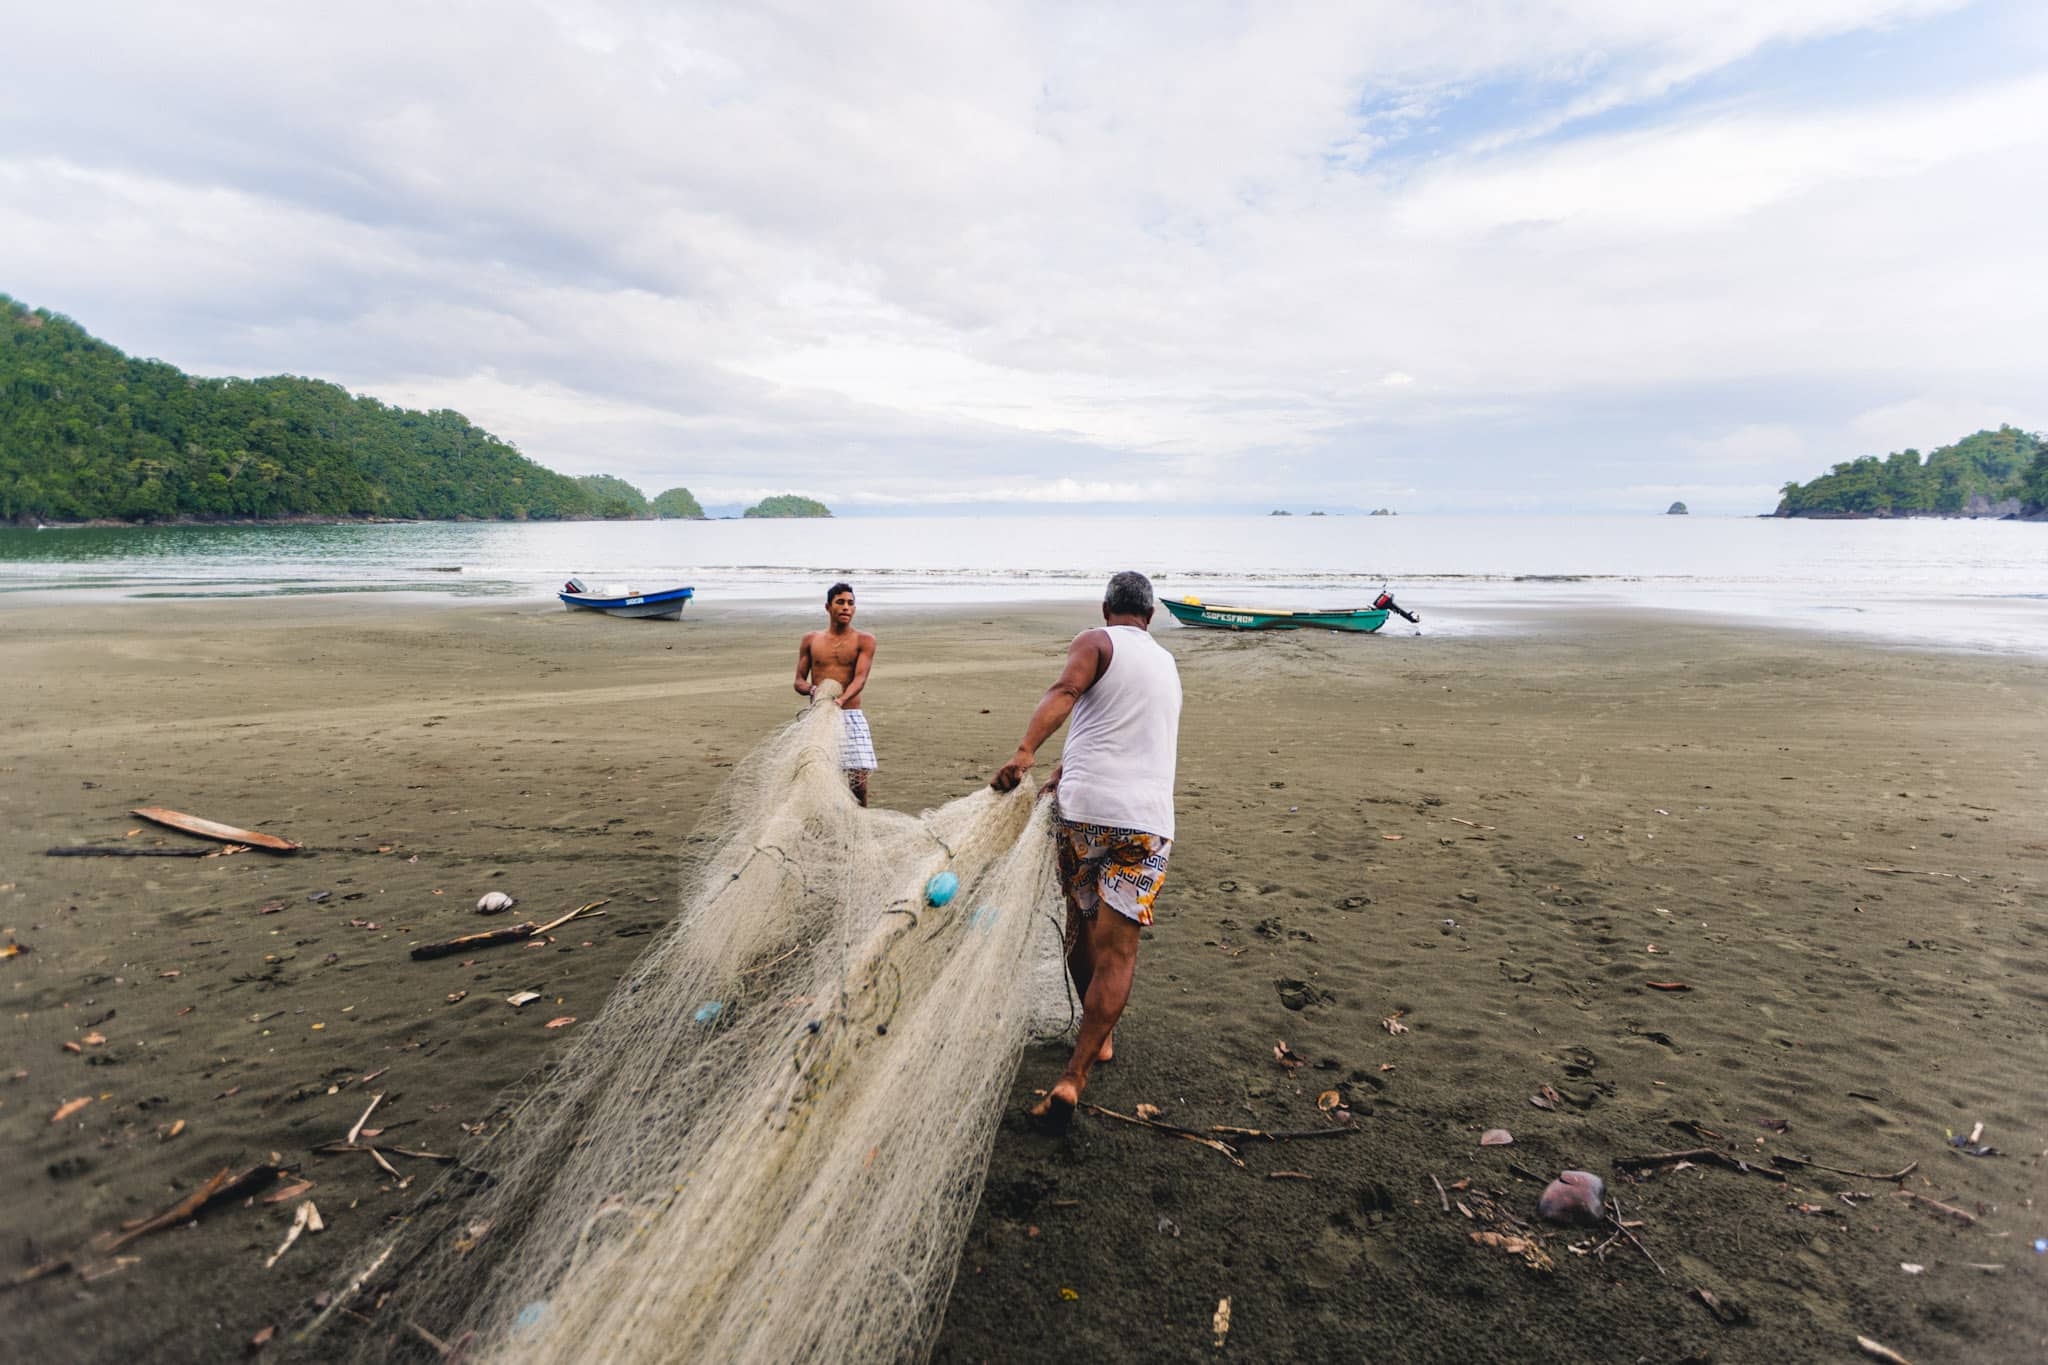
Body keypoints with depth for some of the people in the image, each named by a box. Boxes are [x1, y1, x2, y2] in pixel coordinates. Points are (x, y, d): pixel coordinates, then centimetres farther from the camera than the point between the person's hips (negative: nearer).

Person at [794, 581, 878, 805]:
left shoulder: (864, 640, 3)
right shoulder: (811, 640, 10)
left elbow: (860, 678, -10)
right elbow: (799, 681, 11)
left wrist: (841, 699, -30)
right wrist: (812, 689, -13)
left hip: (851, 715, -1)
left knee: (858, 781, -6)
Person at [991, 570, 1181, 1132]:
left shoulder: (1095, 642, 5)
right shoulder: (1167, 664, 23)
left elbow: (1065, 691, -17)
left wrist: (1025, 752, -28)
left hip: (1085, 808, -2)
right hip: (1149, 818, 3)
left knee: (1082, 927, 19)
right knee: (1117, 950, 2)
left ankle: (1098, 1037, 36)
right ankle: (1073, 1076, -6)